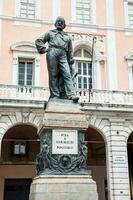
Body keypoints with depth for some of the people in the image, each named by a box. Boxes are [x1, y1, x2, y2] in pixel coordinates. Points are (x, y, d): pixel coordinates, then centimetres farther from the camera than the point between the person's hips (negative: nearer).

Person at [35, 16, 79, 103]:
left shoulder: (67, 37, 28)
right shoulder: (50, 33, 23)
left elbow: (70, 51, 23)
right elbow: (39, 41, 18)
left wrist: (71, 61, 12)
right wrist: (43, 49, 2)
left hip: (63, 56, 2)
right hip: (52, 53, -1)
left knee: (67, 75, -13)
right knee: (53, 75, -7)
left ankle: (72, 95, -23)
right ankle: (55, 95, -7)